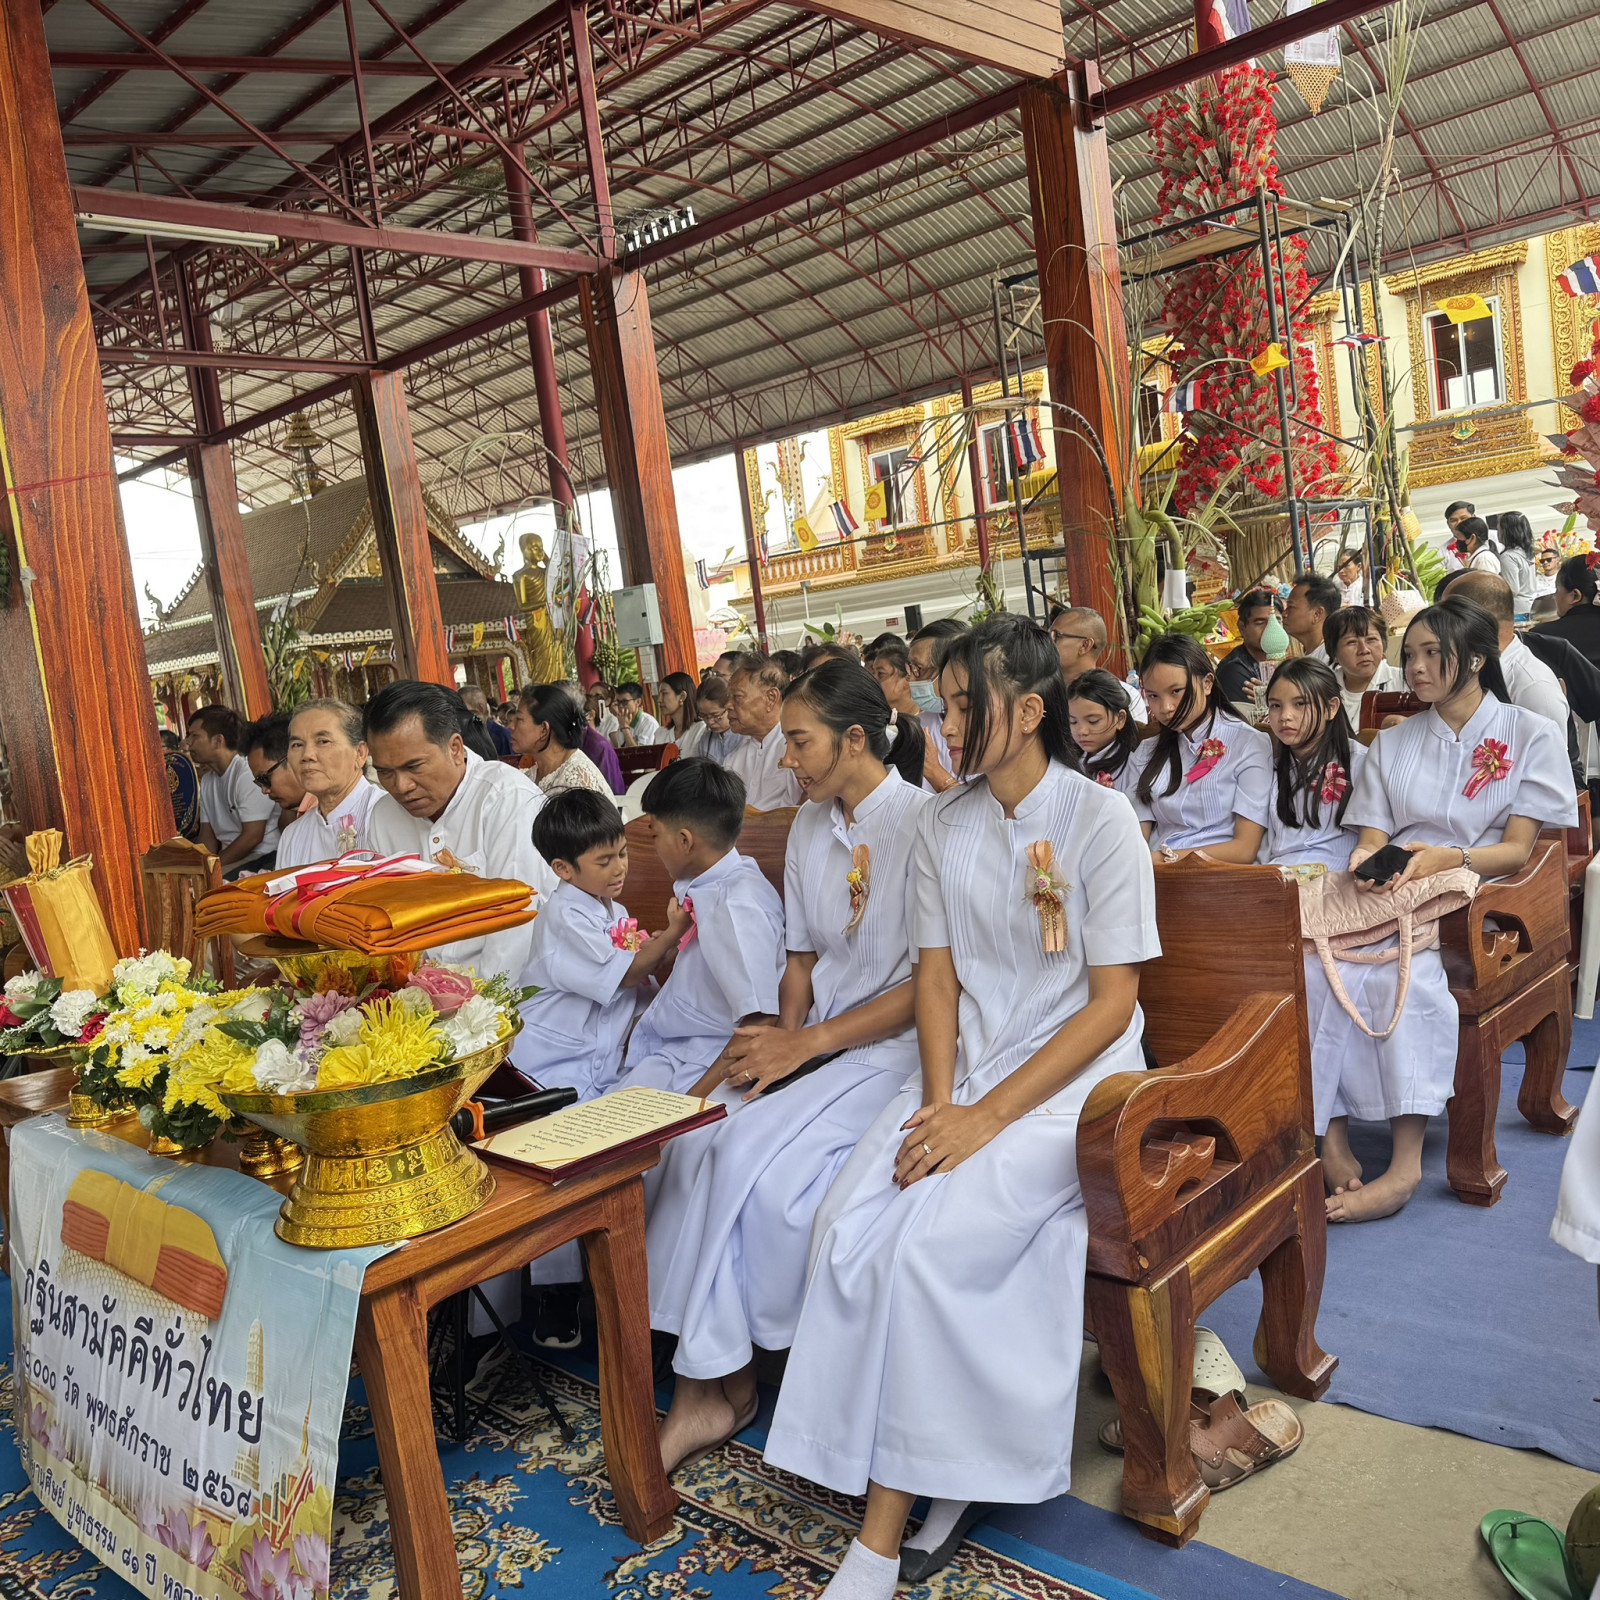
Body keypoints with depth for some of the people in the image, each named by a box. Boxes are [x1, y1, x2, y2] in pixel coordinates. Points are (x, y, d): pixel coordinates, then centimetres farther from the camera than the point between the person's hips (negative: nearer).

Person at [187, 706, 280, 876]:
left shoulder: (248, 774, -14)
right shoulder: (208, 779, 14)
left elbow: (252, 836, -17)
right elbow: (207, 833, 13)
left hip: (263, 859, -8)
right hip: (231, 861, 8)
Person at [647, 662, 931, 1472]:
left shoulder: (926, 822, -13)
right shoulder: (810, 827, 11)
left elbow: (929, 985, -15)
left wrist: (804, 1046, -17)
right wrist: (785, 1038, -4)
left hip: (899, 1041, -6)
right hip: (817, 1032, 7)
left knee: (761, 1154, -26)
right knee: (698, 1137, -18)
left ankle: (721, 1384, -4)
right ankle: (708, 1386, -12)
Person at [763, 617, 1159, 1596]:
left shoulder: (1101, 823, -10)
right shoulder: (945, 825, 7)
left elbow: (1112, 1002, -12)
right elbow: (938, 973, 8)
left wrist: (988, 1116, -18)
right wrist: (940, 1100, -9)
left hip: (1070, 1080, -5)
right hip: (965, 1072, 5)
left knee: (928, 1241, -25)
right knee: (847, 1229, -19)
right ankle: (947, 1477, -2)